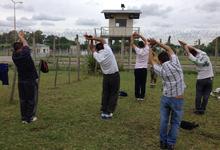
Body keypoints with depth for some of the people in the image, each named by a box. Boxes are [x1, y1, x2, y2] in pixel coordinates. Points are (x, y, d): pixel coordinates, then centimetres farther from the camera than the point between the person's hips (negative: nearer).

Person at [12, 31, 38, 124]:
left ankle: (24, 118, 18)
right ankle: (29, 118, 11)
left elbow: (17, 47, 15)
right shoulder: (25, 54, -17)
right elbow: (25, 45, 1)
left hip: (21, 81, 6)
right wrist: (21, 37, 17)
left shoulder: (14, 56, -3)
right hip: (31, 81, -5)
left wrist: (20, 38, 20)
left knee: (23, 100, 12)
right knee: (31, 100, 5)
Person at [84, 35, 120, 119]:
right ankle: (109, 112, 3)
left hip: (106, 76, 2)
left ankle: (103, 111, 16)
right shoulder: (108, 50, -8)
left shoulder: (97, 56, -4)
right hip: (115, 76, -2)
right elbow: (102, 40, 7)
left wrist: (91, 40, 14)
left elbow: (92, 48, 16)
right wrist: (92, 38, 9)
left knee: (105, 94, 15)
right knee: (113, 94, 5)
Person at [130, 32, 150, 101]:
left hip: (137, 69, -2)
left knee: (137, 83, 4)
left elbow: (132, 43, -1)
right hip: (144, 69, 2)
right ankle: (142, 96, 9)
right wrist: (139, 35, 12)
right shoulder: (146, 49, -3)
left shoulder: (138, 50, -10)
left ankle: (137, 96, 8)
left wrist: (132, 36, 13)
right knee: (143, 83, 6)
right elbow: (146, 41, 11)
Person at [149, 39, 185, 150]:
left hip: (165, 98, 1)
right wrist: (156, 42, 11)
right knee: (175, 123, 12)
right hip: (178, 100, -1)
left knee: (163, 121, 13)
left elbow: (151, 60, 10)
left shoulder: (160, 70, -9)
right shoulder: (175, 63, -12)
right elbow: (169, 49, 4)